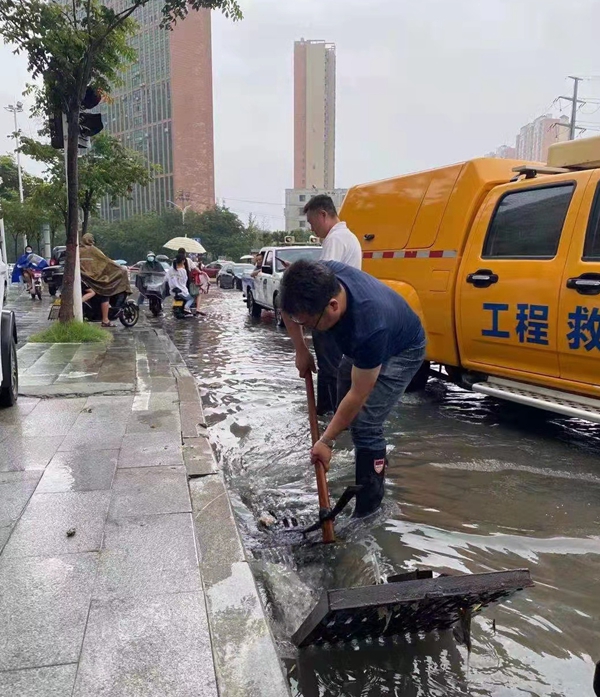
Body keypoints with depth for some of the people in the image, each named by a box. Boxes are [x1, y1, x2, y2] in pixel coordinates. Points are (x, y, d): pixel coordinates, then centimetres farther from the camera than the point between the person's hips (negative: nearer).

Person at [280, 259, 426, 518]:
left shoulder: (369, 326, -45)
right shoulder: (320, 279, -31)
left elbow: (359, 394, -33)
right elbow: (291, 303, -5)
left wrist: (326, 441, -24)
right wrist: (301, 350, -9)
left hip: (401, 351, -7)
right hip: (361, 346, 8)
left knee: (365, 424, -17)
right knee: (345, 412, 15)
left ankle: (369, 502, 0)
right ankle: (374, 465, 38)